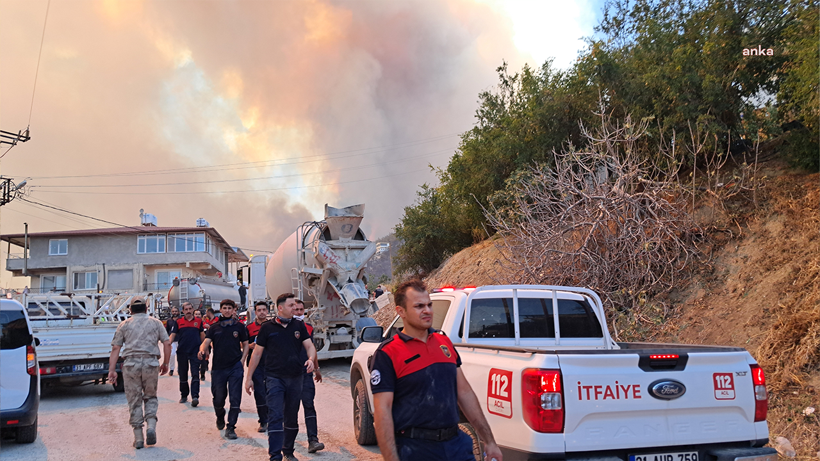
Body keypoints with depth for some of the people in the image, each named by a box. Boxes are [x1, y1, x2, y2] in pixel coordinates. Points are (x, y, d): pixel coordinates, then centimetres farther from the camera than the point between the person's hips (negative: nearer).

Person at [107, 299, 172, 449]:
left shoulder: (124, 325, 11)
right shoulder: (155, 323, 12)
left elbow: (115, 348, 3)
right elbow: (167, 343, 5)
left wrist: (112, 370, 3)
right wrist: (165, 363, 14)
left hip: (130, 364, 0)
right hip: (151, 363, 0)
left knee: (134, 401, 7)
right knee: (150, 397, 17)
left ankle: (138, 437, 8)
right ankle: (151, 426, -5)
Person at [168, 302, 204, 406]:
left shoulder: (198, 321, 7)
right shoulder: (178, 322, 7)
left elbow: (202, 335, 16)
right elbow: (173, 334, 4)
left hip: (195, 351, -1)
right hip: (182, 352, 1)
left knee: (195, 374, -10)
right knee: (183, 375, 11)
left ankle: (195, 397, -15)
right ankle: (184, 395, 25)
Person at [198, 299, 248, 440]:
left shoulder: (239, 327, 5)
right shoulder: (214, 328, 7)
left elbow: (245, 345, 11)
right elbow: (206, 341, -4)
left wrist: (242, 361, -1)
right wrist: (202, 350, -26)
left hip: (235, 367, -1)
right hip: (218, 367, 1)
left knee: (235, 399, -5)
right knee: (218, 398, 10)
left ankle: (230, 427, 3)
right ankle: (220, 417, 41)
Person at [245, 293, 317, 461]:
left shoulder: (299, 326, 7)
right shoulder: (267, 328, 0)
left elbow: (310, 346, 6)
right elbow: (257, 353, 5)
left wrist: (311, 359, -18)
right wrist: (248, 377, 4)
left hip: (295, 378, 3)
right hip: (274, 378, -3)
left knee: (292, 418, 12)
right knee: (275, 417, -10)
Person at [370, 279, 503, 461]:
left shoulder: (444, 342, 9)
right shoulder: (387, 354, -9)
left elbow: (465, 393, 12)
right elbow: (382, 411, -14)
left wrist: (489, 441, 11)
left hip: (458, 445, 5)